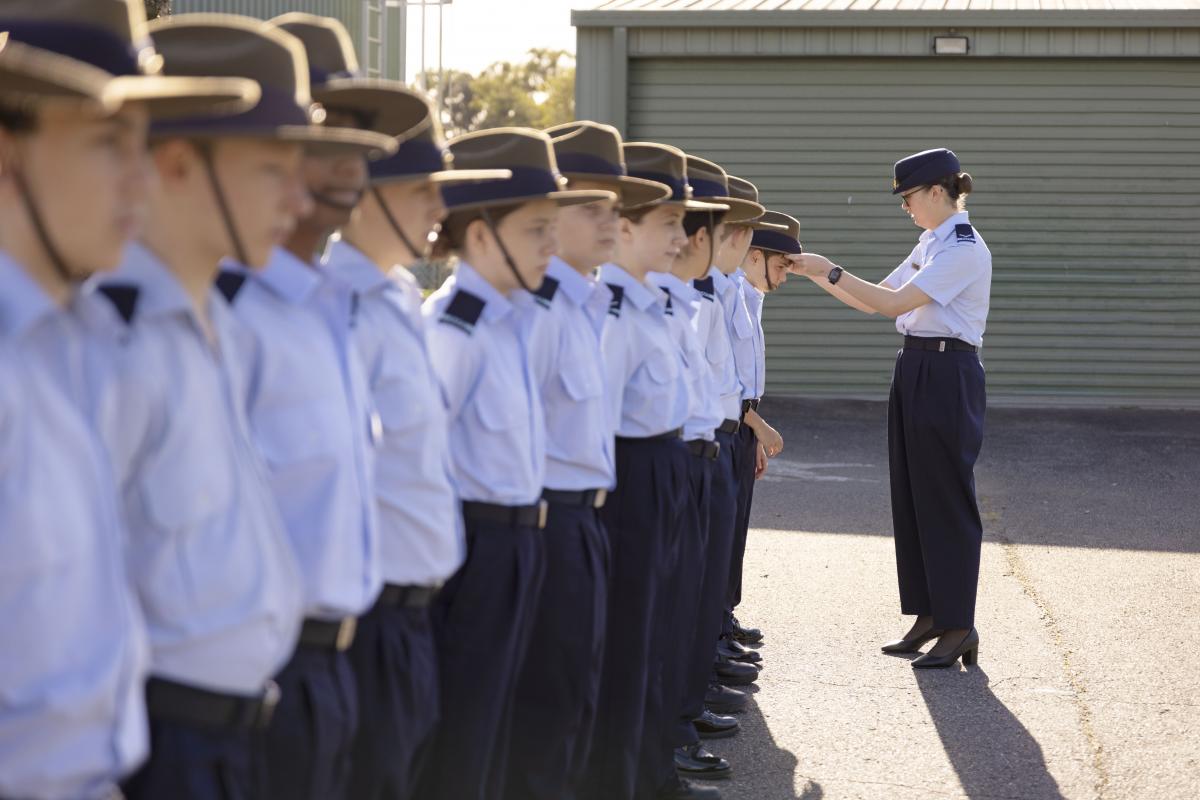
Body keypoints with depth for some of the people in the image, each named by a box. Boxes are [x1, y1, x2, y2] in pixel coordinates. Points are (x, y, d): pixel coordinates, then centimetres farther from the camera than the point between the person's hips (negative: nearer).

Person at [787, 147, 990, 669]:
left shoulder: (964, 249, -15)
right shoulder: (930, 245, 15)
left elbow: (895, 302, -21)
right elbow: (873, 302, 17)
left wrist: (830, 271, -18)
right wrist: (816, 274, 8)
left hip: (947, 376, -10)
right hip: (915, 371, 10)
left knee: (945, 499, -5)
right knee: (911, 496, 11)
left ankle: (958, 627, 0)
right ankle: (928, 616, 19)